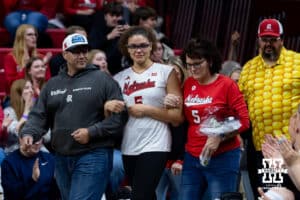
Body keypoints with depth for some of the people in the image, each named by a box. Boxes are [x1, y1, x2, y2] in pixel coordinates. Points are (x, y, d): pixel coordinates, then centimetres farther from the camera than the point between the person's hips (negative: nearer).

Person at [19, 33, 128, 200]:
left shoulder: (102, 80, -1)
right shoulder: (53, 85, 15)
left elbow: (119, 115, -7)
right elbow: (39, 115, 13)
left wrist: (92, 132, -15)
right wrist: (29, 133, -8)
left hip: (93, 156, -6)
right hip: (62, 158, 6)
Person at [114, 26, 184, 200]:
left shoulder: (166, 73, 0)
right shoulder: (120, 78, 11)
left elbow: (178, 116, -4)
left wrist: (146, 110, -12)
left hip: (155, 146, -5)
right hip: (128, 147, 5)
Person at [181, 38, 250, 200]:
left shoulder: (227, 85, -5)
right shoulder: (188, 85, 8)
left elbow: (243, 121, -7)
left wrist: (220, 137, -17)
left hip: (222, 158, -5)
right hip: (192, 157, 5)